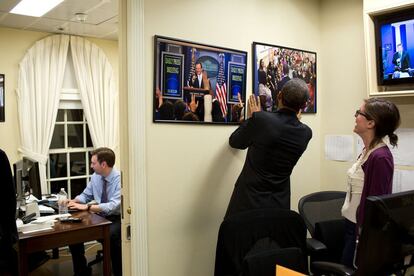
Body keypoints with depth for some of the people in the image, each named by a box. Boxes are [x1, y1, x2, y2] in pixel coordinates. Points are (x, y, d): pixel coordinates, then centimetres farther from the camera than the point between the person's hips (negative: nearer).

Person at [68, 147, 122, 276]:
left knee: (110, 235, -36)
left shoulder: (120, 179, -20)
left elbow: (113, 206, -29)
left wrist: (87, 207, -31)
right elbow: (86, 195, 14)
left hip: (117, 218, -7)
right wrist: (73, 201, -7)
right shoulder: (95, 177, 2)